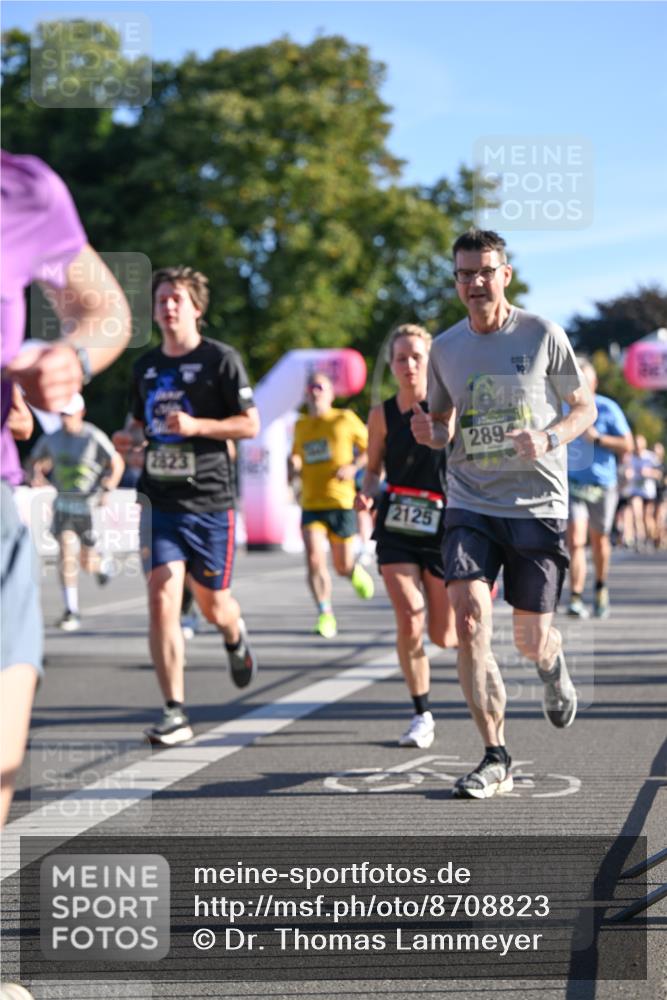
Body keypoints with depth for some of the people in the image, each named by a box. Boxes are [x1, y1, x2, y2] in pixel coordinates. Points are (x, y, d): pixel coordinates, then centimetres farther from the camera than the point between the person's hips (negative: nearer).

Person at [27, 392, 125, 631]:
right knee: (66, 555, -13)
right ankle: (72, 612, -9)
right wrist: (37, 474, -6)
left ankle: (100, 562, 44)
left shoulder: (94, 437, -11)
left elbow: (117, 463, -6)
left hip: (89, 506, -3)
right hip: (63, 503, 3)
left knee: (87, 563, 4)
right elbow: (35, 460, 17)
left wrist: (107, 490, -18)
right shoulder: (51, 438, 2)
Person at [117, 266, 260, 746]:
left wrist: (197, 425, -17)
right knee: (162, 597, -12)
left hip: (209, 500, -3)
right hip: (159, 499, 3)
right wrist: (130, 436, 1)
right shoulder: (146, 365, 12)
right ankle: (175, 712, -10)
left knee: (213, 605, 8)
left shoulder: (221, 359, -3)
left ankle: (235, 636, 47)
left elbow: (251, 424, -4)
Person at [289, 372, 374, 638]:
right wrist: (293, 469, 6)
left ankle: (356, 571, 41)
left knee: (343, 567, 3)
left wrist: (354, 467, -9)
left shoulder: (345, 419, 1)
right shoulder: (301, 426, 12)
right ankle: (325, 615, -6)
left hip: (341, 503, -2)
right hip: (311, 505, 2)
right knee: (314, 560, -17)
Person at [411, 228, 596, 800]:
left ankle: (552, 667, 43)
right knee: (470, 621, -16)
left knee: (531, 640, 2)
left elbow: (584, 408, 4)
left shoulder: (543, 335, -3)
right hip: (470, 505, 2)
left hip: (537, 505, -2)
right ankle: (496, 759, -6)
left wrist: (549, 438, -17)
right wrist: (431, 433, -6)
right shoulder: (446, 347, 6)